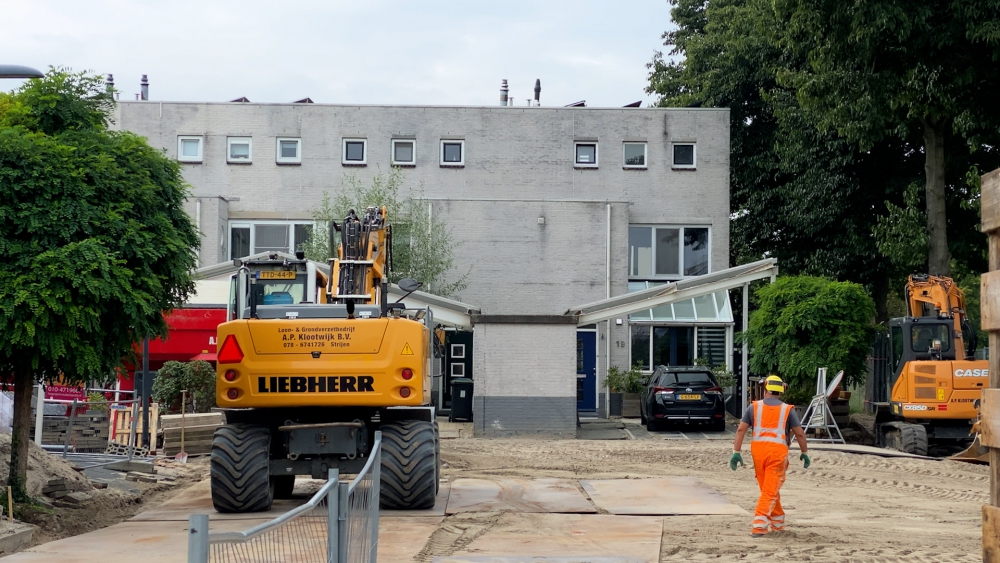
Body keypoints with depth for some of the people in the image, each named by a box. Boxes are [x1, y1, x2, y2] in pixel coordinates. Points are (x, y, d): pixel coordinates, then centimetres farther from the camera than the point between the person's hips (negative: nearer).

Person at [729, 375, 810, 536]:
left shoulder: (754, 407, 7)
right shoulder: (787, 409, 4)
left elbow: (741, 429, 0)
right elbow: (799, 433, 3)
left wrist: (736, 452, 1)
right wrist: (804, 453, 15)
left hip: (758, 450, 2)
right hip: (778, 451, -2)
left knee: (768, 488, 18)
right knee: (770, 490, -1)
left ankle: (777, 522, 30)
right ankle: (759, 525, -13)